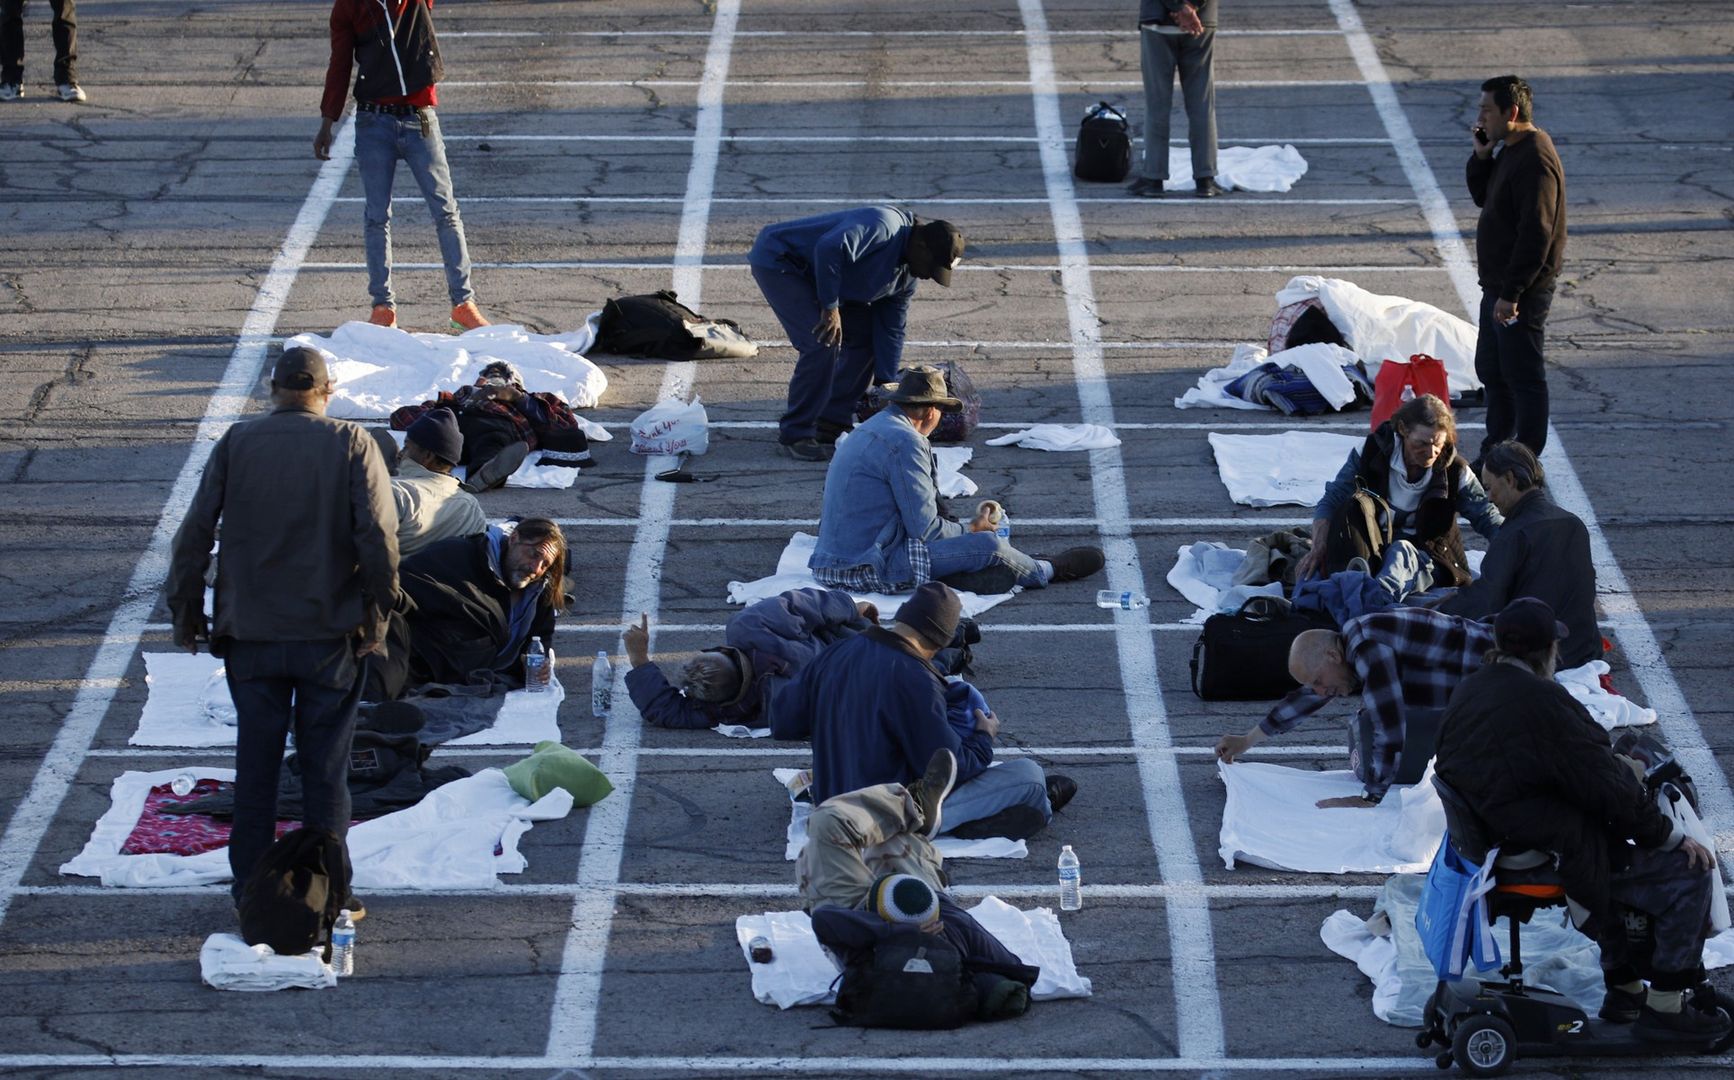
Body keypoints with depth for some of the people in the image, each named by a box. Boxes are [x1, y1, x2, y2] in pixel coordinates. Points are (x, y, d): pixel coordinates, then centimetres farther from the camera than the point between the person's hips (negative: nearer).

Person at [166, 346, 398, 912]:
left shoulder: (236, 443, -1)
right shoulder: (351, 443, -6)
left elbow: (195, 533, -3)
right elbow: (378, 536, -12)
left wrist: (185, 612, 7)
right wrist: (378, 614, -3)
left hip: (250, 633, 1)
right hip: (331, 632, -1)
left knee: (255, 764, 10)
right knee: (326, 768, 6)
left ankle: (250, 890, 14)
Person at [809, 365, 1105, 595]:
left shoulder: (869, 431, 16)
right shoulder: (905, 442, -16)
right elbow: (925, 528, -15)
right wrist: (970, 531, 4)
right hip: (872, 571, -10)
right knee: (988, 545, -4)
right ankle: (1048, 572, 20)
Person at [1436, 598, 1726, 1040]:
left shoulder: (1470, 691, 3)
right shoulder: (1541, 701, -25)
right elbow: (1607, 786, -21)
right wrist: (1671, 835, -7)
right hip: (1553, 851, -10)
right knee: (1689, 871, -3)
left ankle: (1623, 989, 37)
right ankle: (1663, 1008, 3)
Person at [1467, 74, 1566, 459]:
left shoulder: (1534, 161, -22)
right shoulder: (1510, 150, 10)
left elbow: (1535, 235, -26)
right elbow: (1483, 198, 23)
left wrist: (1511, 294, -25)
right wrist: (1481, 157, 5)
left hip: (1522, 291, -11)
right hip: (1498, 285, 11)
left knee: (1523, 376, -2)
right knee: (1491, 370, 20)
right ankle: (1496, 449, 32)